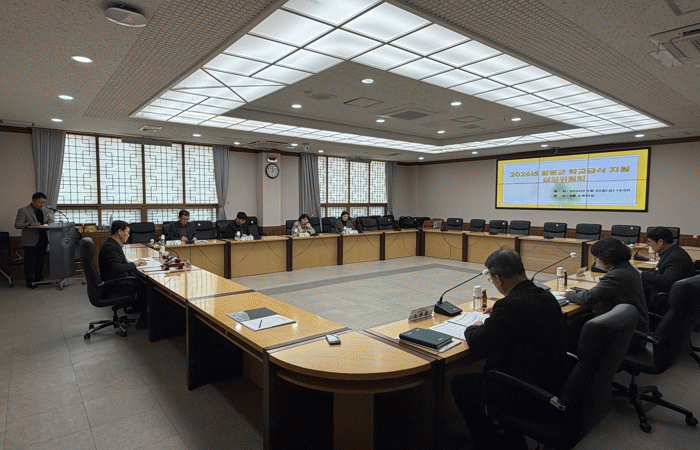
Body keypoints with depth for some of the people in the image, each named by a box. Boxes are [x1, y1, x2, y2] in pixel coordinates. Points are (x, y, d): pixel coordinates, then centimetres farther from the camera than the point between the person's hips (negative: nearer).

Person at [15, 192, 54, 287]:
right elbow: (17, 225, -9)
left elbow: (50, 215, 29)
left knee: (41, 260, 12)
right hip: (31, 240, -5)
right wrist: (30, 224, -25)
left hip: (43, 239, 5)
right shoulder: (23, 211, -5)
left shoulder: (45, 210, 11)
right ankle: (29, 281, 9)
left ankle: (39, 279, 22)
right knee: (30, 261, 0)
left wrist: (50, 221, 5)